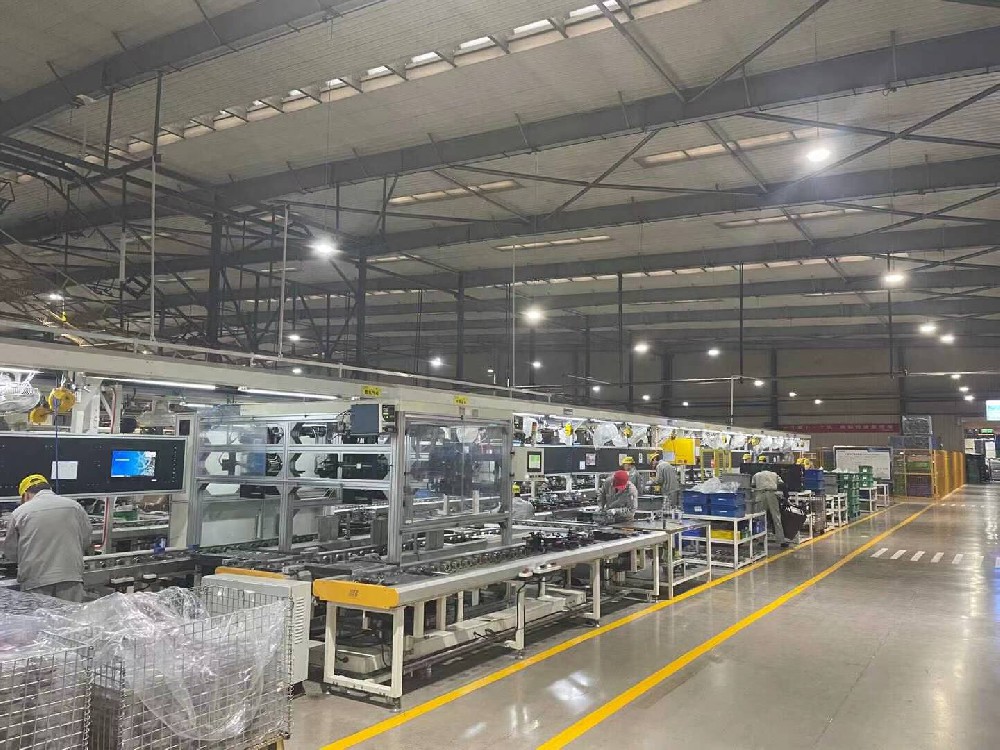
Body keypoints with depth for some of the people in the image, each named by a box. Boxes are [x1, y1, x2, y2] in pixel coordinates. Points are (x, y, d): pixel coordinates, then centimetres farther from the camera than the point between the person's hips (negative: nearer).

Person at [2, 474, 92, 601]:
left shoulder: (19, 512, 4)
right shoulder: (75, 507, 6)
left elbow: (10, 553, 11)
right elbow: (86, 544, 11)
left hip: (34, 581, -1)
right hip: (71, 577, 1)